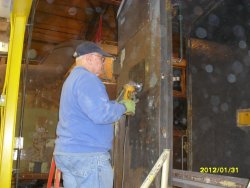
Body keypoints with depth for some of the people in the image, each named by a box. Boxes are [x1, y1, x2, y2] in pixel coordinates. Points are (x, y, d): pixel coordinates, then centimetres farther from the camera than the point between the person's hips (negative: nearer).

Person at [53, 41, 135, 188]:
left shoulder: (72, 78, 20)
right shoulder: (86, 78, -13)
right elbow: (101, 113, -24)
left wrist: (119, 104, 18)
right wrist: (123, 107, -8)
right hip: (88, 155, -10)